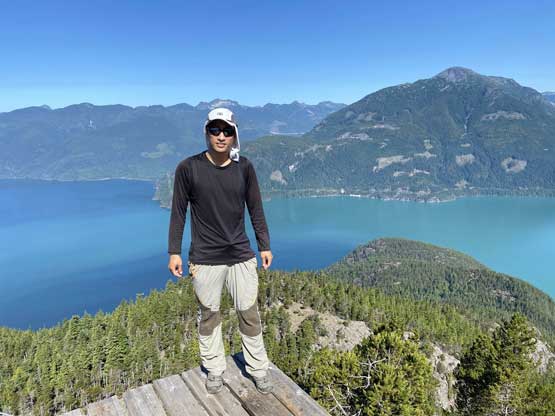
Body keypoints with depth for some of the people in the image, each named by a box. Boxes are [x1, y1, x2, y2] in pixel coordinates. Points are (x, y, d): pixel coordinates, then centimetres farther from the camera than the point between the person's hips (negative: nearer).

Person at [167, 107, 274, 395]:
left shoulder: (244, 167, -1)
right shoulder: (188, 168, -7)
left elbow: (255, 209, 7)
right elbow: (178, 212, 0)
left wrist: (264, 246, 7)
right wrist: (174, 252, -1)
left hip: (241, 256, 2)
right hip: (204, 259, -1)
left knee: (249, 315, 9)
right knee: (209, 317, 12)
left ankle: (258, 370, 27)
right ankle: (214, 371, 32)